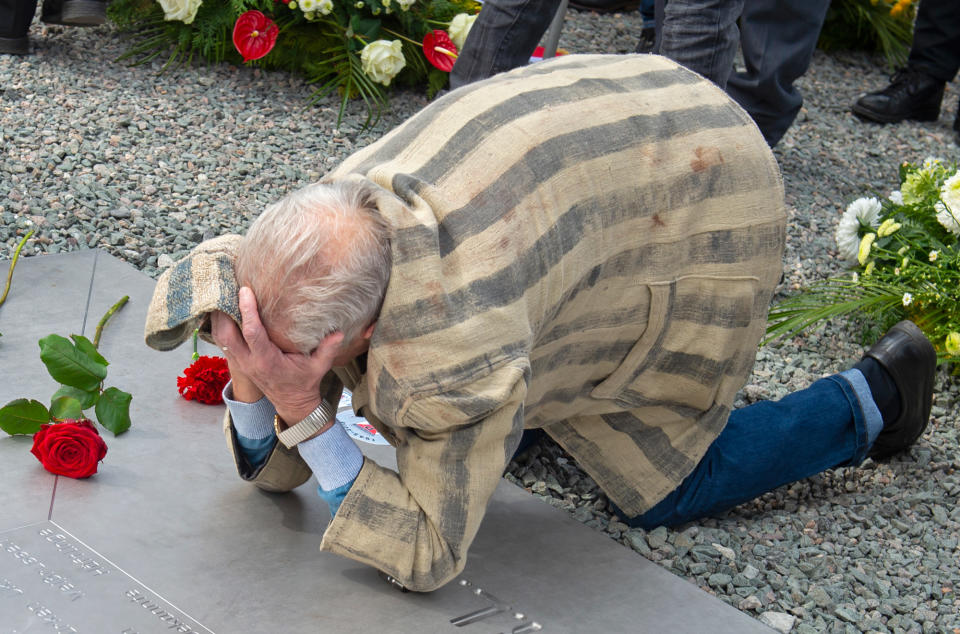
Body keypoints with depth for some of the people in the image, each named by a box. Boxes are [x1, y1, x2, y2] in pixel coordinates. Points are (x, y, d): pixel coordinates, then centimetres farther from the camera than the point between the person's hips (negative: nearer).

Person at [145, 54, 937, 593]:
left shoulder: (459, 356, -41)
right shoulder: (320, 230, -18)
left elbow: (428, 557, -28)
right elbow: (275, 471, -6)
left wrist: (304, 413, -37)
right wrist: (248, 384, -28)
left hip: (705, 207, -7)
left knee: (658, 487, 3)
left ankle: (868, 402, 20)